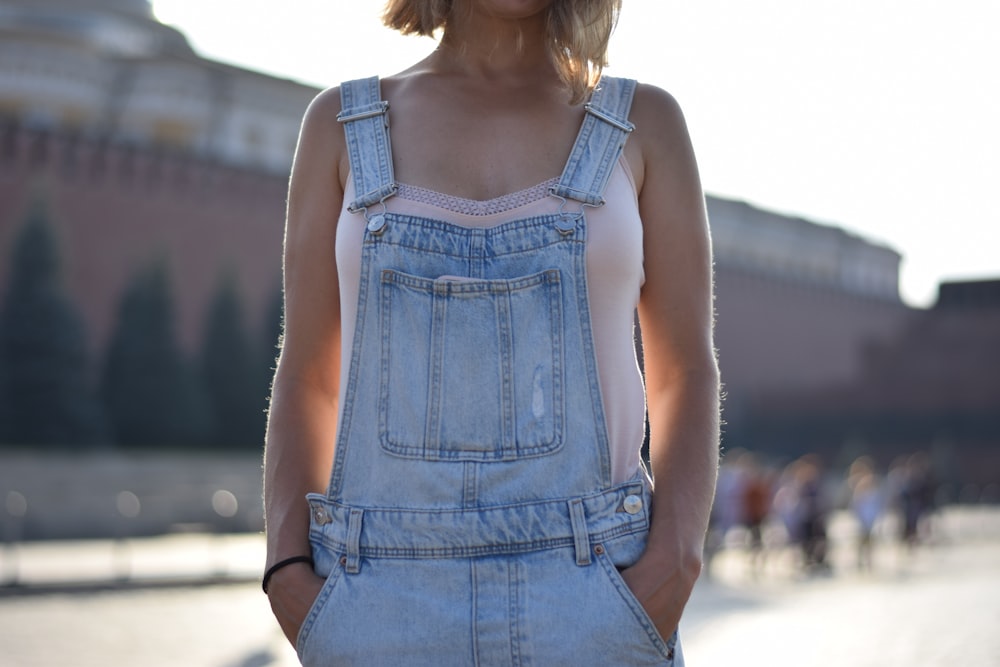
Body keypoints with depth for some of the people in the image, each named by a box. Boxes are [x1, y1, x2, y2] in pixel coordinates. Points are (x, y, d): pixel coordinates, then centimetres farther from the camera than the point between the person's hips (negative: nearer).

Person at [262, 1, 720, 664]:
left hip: (583, 605, 0)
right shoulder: (342, 124, 10)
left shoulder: (644, 123, 8)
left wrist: (674, 566, -11)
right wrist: (288, 573, -6)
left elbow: (688, 375, 5)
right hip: (392, 605, 1)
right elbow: (306, 383, 9)